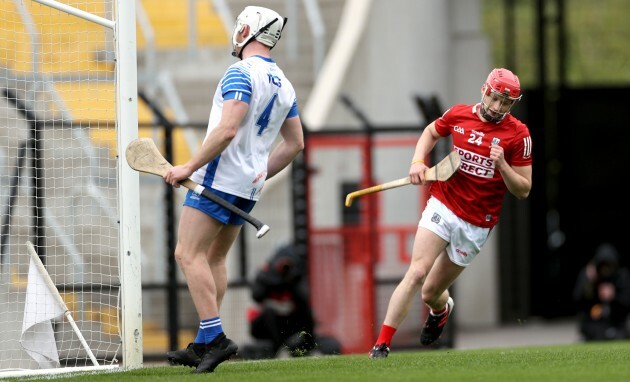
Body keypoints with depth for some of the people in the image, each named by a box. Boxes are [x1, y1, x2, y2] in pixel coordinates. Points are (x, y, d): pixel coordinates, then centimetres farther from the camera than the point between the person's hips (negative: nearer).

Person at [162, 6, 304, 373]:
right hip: (249, 188, 9)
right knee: (215, 258, 15)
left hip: (219, 177, -9)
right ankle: (204, 345, 13)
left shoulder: (241, 73, -13)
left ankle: (215, 336, -19)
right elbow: (295, 143, 19)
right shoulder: (284, 85, 14)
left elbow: (227, 130, -24)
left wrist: (189, 167, -17)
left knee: (189, 254, -10)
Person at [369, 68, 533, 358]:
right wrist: (418, 161, 4)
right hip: (442, 206, 1)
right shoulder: (458, 115, -1)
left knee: (431, 293, 6)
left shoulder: (518, 134, -8)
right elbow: (431, 132, 22)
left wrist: (501, 164, -22)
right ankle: (382, 345, -16)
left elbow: (523, 190, -5)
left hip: (475, 225, -1)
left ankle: (441, 308, 46)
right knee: (417, 273, -19)